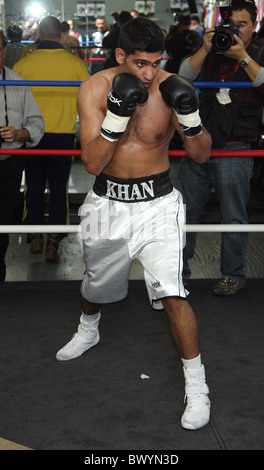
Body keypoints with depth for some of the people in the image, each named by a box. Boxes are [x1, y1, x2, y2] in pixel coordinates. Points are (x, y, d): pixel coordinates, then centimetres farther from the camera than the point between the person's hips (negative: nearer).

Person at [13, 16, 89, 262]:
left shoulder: (23, 63, -6)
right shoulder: (75, 63, -6)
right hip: (64, 135, 0)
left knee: (34, 186, 14)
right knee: (58, 188, 7)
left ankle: (35, 236, 18)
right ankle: (53, 242, 5)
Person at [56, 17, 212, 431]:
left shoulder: (169, 89, -13)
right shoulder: (94, 89, -13)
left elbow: (202, 155, -7)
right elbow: (92, 164, -18)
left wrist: (190, 117, -26)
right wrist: (116, 117, -32)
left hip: (157, 203, -2)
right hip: (108, 203, 2)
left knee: (172, 293, -15)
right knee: (96, 284, 23)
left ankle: (197, 387, 1)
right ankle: (88, 331, 58)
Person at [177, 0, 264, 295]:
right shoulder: (212, 50, 10)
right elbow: (184, 75, -1)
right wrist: (204, 49, -14)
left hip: (234, 150, -4)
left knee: (233, 215, 2)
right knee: (184, 209, 9)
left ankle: (233, 275, 15)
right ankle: (178, 268, 22)